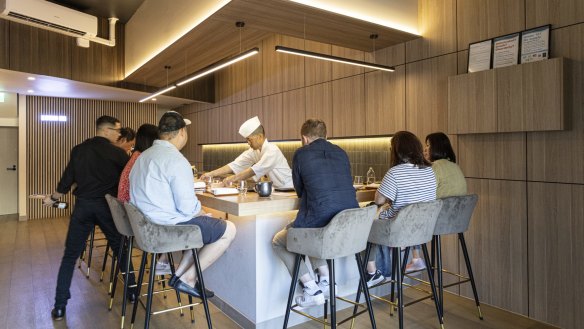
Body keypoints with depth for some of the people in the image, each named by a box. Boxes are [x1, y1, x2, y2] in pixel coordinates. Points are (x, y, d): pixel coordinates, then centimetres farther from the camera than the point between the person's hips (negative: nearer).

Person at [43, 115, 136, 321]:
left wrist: (53, 198, 25)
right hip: (107, 206, -2)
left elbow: (67, 179, 9)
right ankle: (132, 292, 22)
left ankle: (60, 306, 12)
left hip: (83, 205, 2)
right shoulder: (117, 153, -4)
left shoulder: (79, 150, 5)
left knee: (70, 255, 10)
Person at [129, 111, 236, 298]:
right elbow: (188, 207, -24)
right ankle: (187, 278, 5)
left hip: (145, 224, 10)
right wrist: (201, 212, -1)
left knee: (204, 223, 24)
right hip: (168, 227, -10)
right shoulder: (176, 160, -19)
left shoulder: (144, 156, 10)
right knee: (228, 230, 1)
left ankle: (179, 274, 16)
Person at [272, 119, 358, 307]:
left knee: (278, 242, 21)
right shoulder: (341, 153, 14)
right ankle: (325, 279, 25)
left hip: (320, 221, -6)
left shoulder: (301, 154, 1)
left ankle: (312, 290, 11)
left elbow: (300, 191, 11)